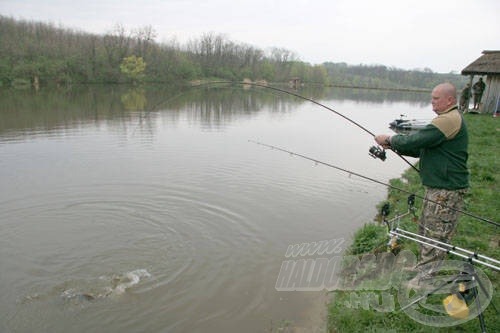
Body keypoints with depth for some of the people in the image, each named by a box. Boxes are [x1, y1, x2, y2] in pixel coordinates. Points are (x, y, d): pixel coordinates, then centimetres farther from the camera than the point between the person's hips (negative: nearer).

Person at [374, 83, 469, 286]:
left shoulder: (449, 120, -19)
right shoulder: (450, 119, 17)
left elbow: (416, 141, -24)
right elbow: (422, 148, 16)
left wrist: (390, 139, -7)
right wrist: (394, 146, 5)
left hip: (446, 190, -11)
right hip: (438, 187, 11)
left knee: (435, 234, 0)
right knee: (426, 229, 21)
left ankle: (426, 278, 12)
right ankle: (422, 266, 37)